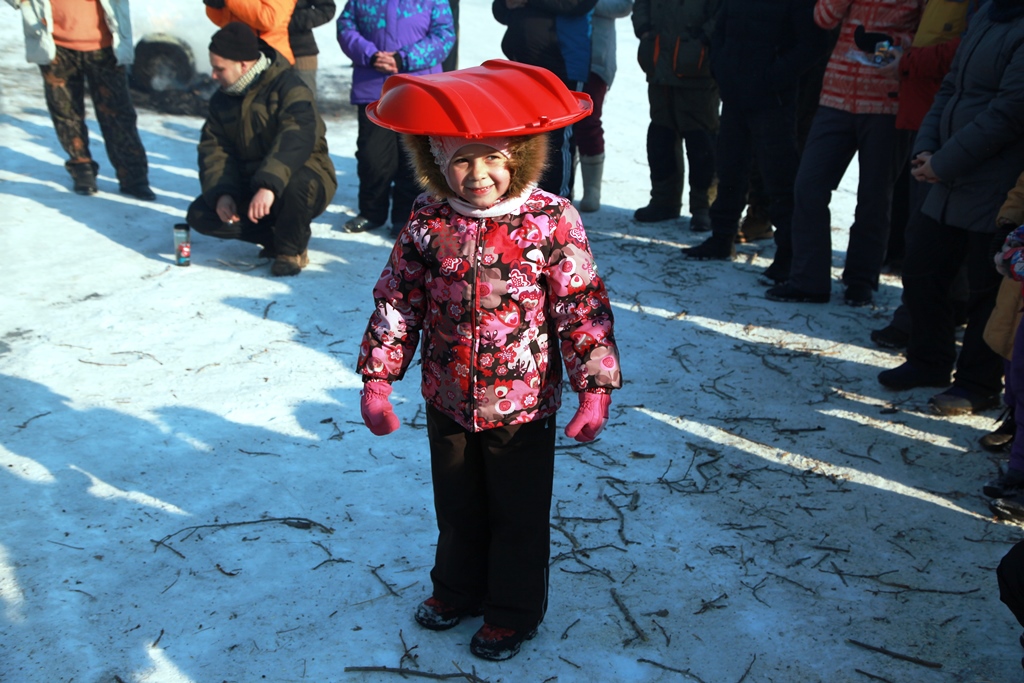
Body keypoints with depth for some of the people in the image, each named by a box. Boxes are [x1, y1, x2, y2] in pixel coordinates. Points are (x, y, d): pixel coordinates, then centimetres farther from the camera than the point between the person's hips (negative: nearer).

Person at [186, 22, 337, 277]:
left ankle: (292, 249, -13)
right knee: (199, 215, -12)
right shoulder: (222, 100, 6)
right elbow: (214, 149, -1)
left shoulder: (287, 86, -18)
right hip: (248, 185, 6)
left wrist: (269, 185, -47)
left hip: (300, 174, -6)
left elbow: (296, 139, -34)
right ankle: (277, 236, 0)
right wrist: (221, 193, -20)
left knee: (295, 184, -41)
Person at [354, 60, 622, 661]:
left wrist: (595, 390, -18)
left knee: (519, 515, 14)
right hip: (447, 402, 3)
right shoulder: (428, 223, -7)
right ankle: (458, 589, 48)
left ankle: (514, 610, 36)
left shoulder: (551, 221, -16)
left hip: (523, 407, -3)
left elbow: (584, 309, -14)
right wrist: (378, 380, -2)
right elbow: (397, 303, -1)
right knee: (457, 506, 23)